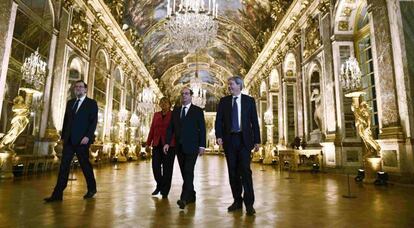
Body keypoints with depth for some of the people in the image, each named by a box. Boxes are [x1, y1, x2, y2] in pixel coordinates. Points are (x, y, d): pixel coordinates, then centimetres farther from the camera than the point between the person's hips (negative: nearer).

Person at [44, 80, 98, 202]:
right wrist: (63, 136, 11)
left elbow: (94, 121, -8)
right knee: (64, 166, 2)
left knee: (85, 165, 5)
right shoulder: (70, 102, 16)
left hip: (82, 140, -5)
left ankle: (92, 189, 23)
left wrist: (87, 136, -17)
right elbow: (66, 120, 17)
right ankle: (57, 194, 6)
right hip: (69, 140, 5)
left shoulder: (91, 103, 0)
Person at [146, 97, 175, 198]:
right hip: (157, 144, 4)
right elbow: (152, 130, 13)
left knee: (167, 168, 2)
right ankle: (159, 185, 28)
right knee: (155, 166, 2)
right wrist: (148, 143, 9)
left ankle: (165, 191, 16)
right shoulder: (156, 115, 14)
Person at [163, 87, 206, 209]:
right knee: (184, 172, 9)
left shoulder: (198, 110, 1)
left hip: (191, 146, -4)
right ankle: (191, 195, 22)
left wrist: (202, 145, -8)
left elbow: (202, 129, -2)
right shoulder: (175, 110, 12)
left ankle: (184, 198, -12)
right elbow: (171, 128, 9)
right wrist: (167, 143, -1)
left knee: (188, 172, -11)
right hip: (179, 146, 4)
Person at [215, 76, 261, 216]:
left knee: (245, 170, -7)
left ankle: (249, 203, 2)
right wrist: (219, 136, -11)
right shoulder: (224, 101, 9)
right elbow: (219, 120, 4)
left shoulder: (249, 100, 5)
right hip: (229, 140, 2)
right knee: (233, 171, 7)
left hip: (244, 140, -2)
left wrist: (257, 141, -1)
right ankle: (237, 201, 19)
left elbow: (254, 122, 3)